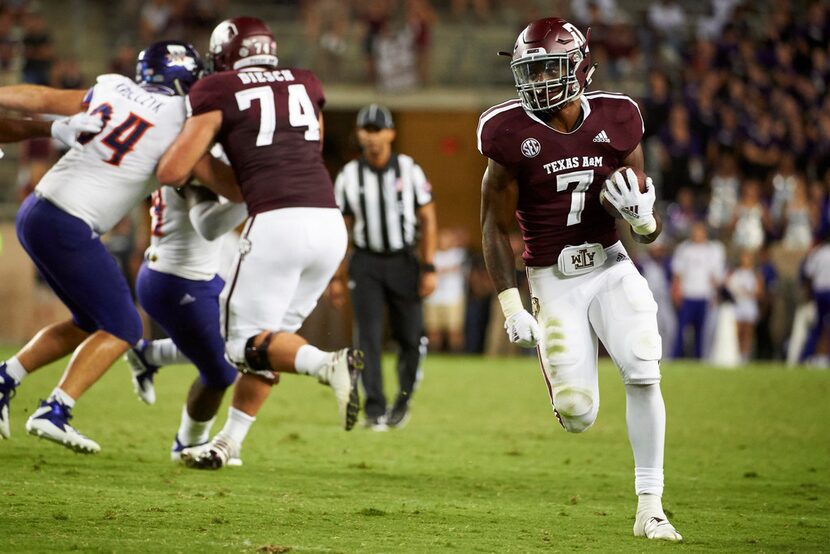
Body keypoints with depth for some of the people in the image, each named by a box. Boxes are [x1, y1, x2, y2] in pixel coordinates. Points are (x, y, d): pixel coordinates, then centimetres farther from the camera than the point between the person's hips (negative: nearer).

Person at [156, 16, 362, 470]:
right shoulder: (305, 86, 21)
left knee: (248, 342, 3)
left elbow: (172, 174, 3)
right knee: (272, 334, 19)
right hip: (330, 223, 6)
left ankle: (328, 363, -23)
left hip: (277, 223, -6)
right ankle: (227, 444, 22)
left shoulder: (219, 93, 6)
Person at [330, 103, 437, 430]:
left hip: (403, 261, 0)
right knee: (369, 337, -9)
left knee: (410, 338, 1)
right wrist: (337, 277, 4)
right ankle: (375, 410, -8)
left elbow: (427, 220, 1)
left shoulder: (409, 170, -3)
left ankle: (403, 400, 23)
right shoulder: (349, 176, 0)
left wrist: (429, 268, -5)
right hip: (366, 264, 0)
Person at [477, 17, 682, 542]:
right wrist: (511, 306, -11)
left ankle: (650, 508, -10)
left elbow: (650, 231, 4)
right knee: (579, 415, -6)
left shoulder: (615, 124, -4)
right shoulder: (513, 135, -11)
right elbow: (496, 228, -4)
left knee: (644, 374, -19)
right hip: (554, 280, -1)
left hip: (611, 267, 1)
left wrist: (643, 217, -21)